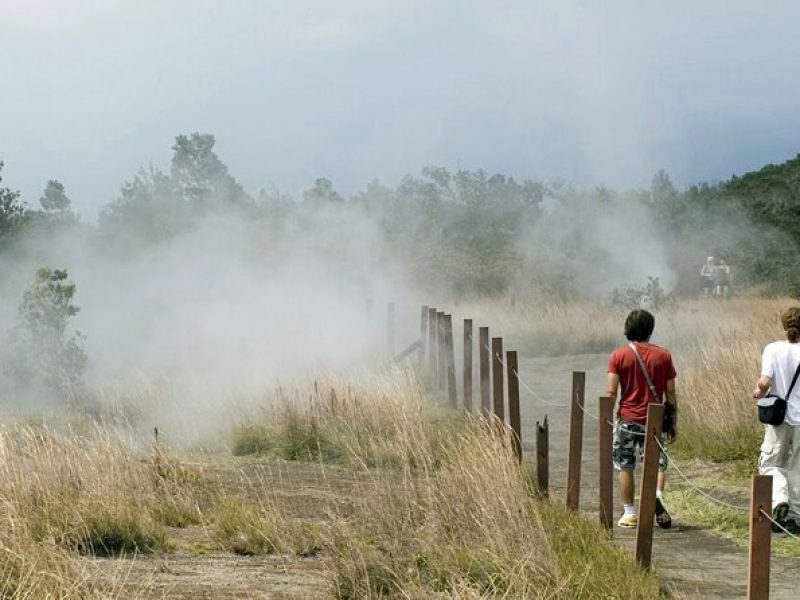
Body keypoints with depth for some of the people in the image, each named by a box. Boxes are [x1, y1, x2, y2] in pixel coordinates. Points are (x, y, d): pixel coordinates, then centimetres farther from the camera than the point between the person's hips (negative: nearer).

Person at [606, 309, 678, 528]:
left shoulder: (618, 356, -3)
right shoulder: (663, 355, 1)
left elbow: (611, 391, -8)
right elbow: (670, 393, 3)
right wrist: (673, 423, 11)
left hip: (627, 419, -1)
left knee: (624, 465, 11)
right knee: (658, 461, 12)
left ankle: (629, 513, 11)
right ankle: (658, 493, -17)